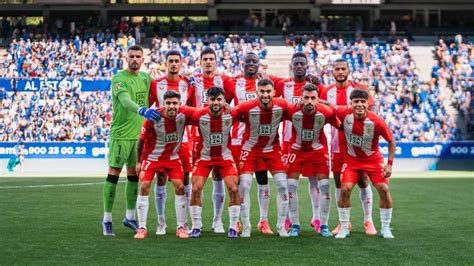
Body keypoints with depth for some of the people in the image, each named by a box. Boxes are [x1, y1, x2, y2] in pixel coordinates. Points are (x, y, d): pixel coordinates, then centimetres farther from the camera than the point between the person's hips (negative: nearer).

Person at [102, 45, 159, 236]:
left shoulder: (146, 77, 11)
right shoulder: (119, 79, -12)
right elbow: (125, 100, -28)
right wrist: (142, 110, -46)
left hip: (139, 133, 6)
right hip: (121, 134, -6)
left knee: (134, 174, 12)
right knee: (114, 174, -3)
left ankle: (130, 217, 23)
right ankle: (107, 219, 3)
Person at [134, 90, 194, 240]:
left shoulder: (184, 114, -19)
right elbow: (141, 140, -11)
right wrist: (138, 161, -4)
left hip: (172, 157, 2)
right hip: (151, 157, -2)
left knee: (180, 187, -7)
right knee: (144, 187, -11)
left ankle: (181, 227, 5)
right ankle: (142, 228, -1)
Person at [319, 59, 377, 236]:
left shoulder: (359, 89, -2)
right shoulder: (327, 92, 6)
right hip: (337, 146, 3)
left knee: (363, 182, 0)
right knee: (339, 183, 5)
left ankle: (368, 221, 10)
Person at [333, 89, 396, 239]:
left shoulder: (377, 122, -25)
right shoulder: (344, 114, -21)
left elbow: (391, 141, -10)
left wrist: (389, 164, -13)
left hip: (373, 159, -1)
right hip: (352, 159, 1)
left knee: (383, 189, -11)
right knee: (345, 189, -14)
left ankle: (385, 228, 6)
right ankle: (344, 228, 1)